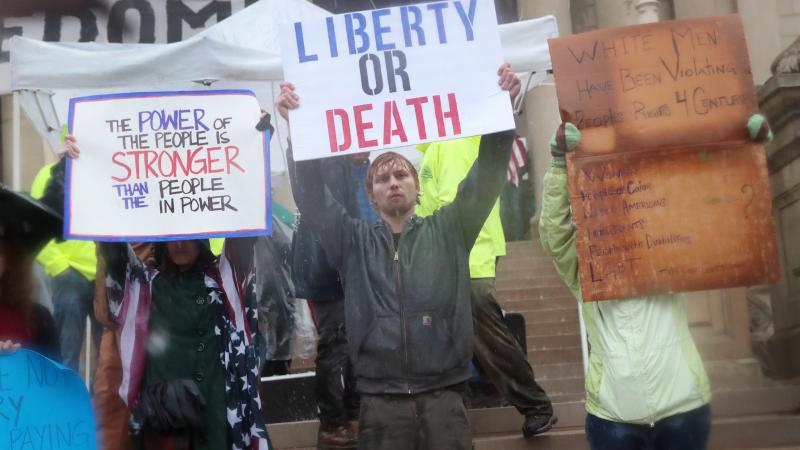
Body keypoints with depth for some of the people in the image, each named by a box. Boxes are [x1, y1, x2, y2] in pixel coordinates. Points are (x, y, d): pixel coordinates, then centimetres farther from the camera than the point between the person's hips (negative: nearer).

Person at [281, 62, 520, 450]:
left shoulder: (448, 231, 9)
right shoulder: (353, 241, 10)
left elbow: (487, 174, 1)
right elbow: (311, 197, 1)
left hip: (443, 399, 0)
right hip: (380, 404, 0)